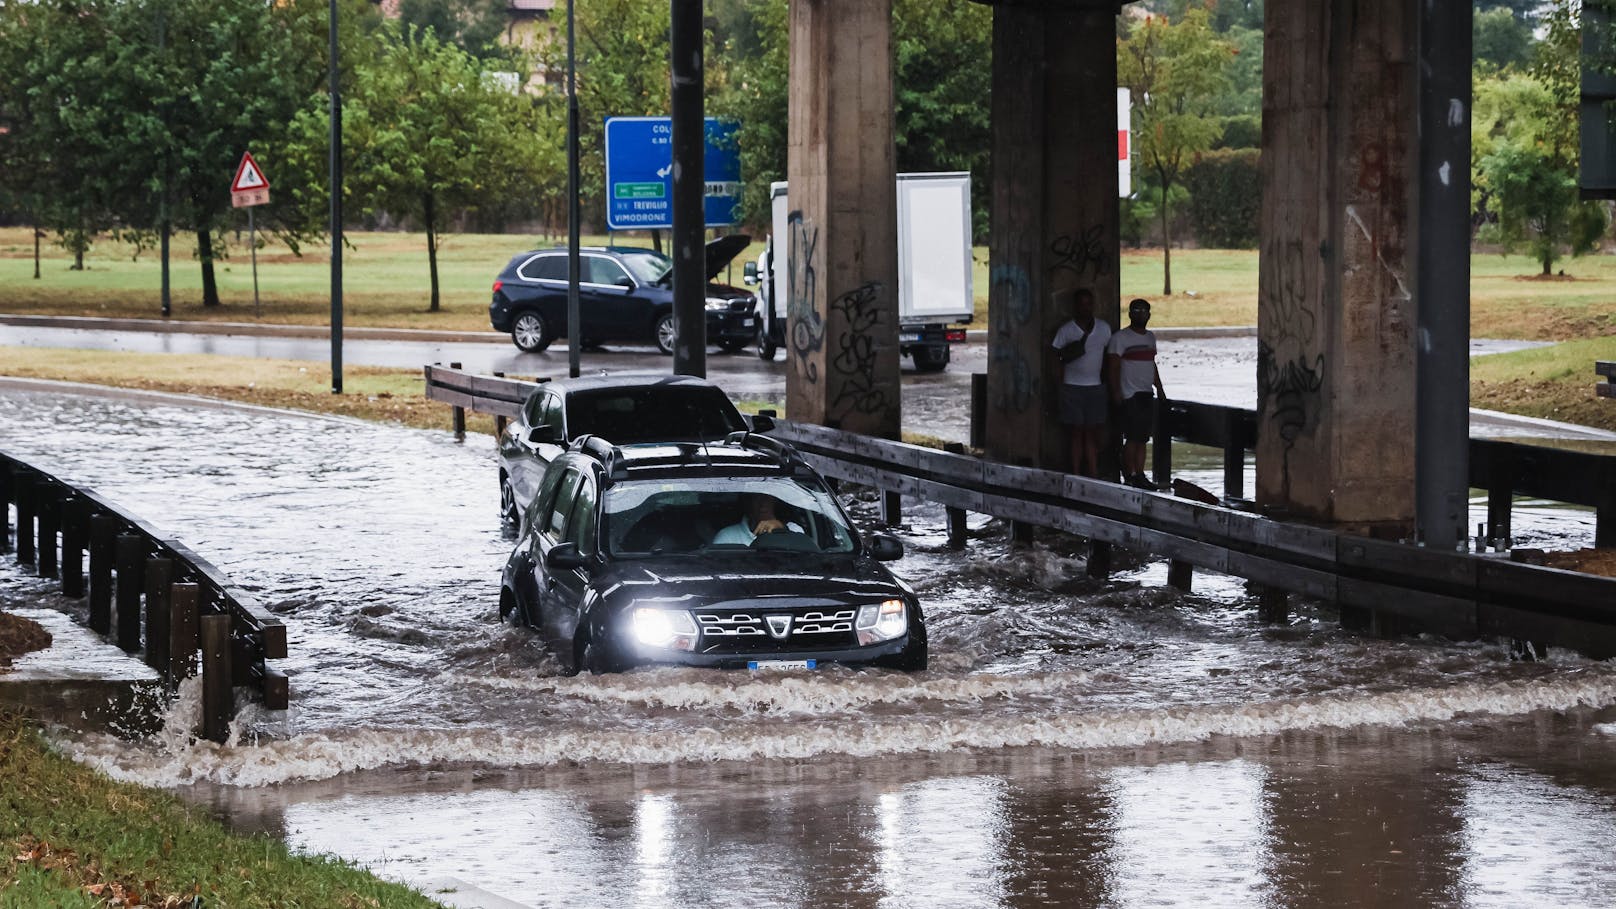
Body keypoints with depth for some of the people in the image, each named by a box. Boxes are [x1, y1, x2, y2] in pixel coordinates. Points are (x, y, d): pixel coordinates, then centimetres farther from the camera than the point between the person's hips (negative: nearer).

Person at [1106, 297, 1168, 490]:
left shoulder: (1150, 337, 17)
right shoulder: (1120, 338, -5)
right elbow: (1114, 366, -10)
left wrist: (1159, 388, 19)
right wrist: (1116, 391, -17)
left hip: (1147, 394, 7)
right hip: (1130, 395, -7)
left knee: (1143, 438, 5)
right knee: (1132, 437, -10)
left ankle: (1140, 475, 7)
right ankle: (1130, 476, -8)